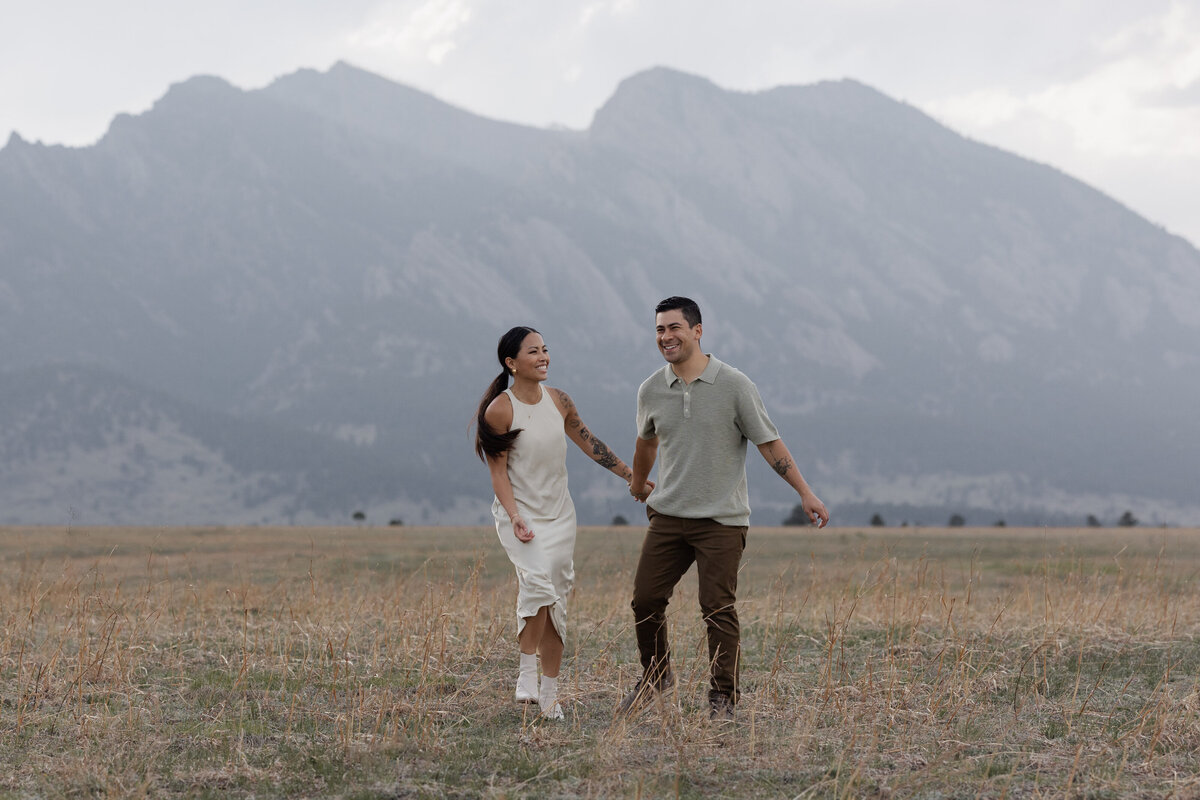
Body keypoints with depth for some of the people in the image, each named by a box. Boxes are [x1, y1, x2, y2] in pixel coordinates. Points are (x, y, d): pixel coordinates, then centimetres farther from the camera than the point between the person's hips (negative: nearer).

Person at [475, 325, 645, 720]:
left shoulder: (559, 401, 5)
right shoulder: (500, 410, -11)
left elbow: (590, 444, 18)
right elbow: (498, 470, -10)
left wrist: (633, 476, 21)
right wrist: (515, 517, -23)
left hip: (559, 515, 5)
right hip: (519, 514, -5)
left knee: (556, 603, 3)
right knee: (538, 582, -27)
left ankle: (549, 694, 8)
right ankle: (527, 672, -14)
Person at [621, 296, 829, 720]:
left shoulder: (734, 385, -7)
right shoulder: (651, 391, 5)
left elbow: (770, 443, -3)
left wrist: (805, 493, -6)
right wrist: (638, 484, 40)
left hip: (721, 519, -4)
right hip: (667, 515, 4)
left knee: (718, 609, -5)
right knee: (645, 599, 2)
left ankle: (723, 699, 4)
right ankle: (655, 676, 24)